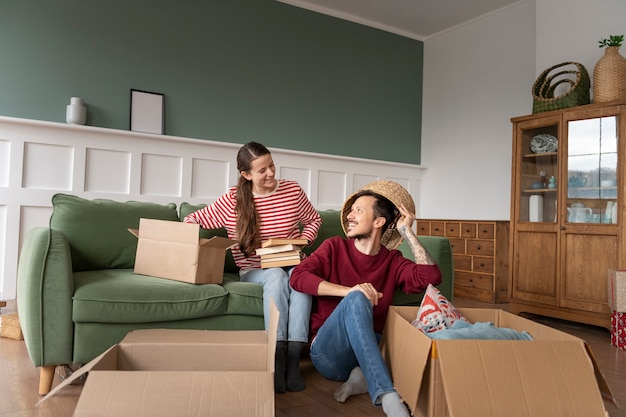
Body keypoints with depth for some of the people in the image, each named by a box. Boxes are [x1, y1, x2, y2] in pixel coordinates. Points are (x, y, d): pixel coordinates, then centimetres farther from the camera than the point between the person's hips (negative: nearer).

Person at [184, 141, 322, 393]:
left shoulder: (292, 190, -1)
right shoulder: (232, 200, -5)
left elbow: (314, 220, 14)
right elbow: (194, 220, 3)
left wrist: (302, 243, -4)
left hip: (291, 264, 1)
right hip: (254, 270, -1)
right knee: (277, 276, -36)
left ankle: (293, 360, -35)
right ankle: (278, 360, -33)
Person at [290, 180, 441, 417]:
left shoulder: (392, 261, 8)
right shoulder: (334, 247, 5)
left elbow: (431, 277, -11)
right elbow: (298, 277, -11)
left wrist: (406, 231, -4)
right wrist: (349, 291, -24)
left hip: (371, 351, 2)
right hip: (329, 352, -1)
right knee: (356, 299, -34)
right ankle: (387, 396, -40)